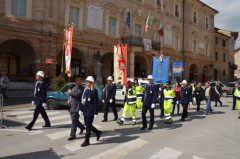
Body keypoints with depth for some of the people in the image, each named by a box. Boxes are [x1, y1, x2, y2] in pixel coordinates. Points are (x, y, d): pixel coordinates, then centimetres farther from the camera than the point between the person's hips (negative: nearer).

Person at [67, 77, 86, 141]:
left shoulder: (81, 88, -10)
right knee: (74, 120, 17)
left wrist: (70, 92, -11)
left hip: (76, 107, -9)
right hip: (71, 107, 9)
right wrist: (69, 100, 9)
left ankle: (73, 135, 1)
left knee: (74, 121, -7)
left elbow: (77, 95, -25)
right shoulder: (74, 87, 19)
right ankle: (82, 127, 39)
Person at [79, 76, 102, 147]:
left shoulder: (94, 91, -12)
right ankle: (98, 132, 35)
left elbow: (96, 102, -14)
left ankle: (87, 141, 10)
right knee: (87, 124, 15)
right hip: (85, 110, 8)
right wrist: (81, 109, 13)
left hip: (90, 111, -8)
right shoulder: (85, 90, 11)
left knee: (88, 125, -2)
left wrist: (95, 113, -16)